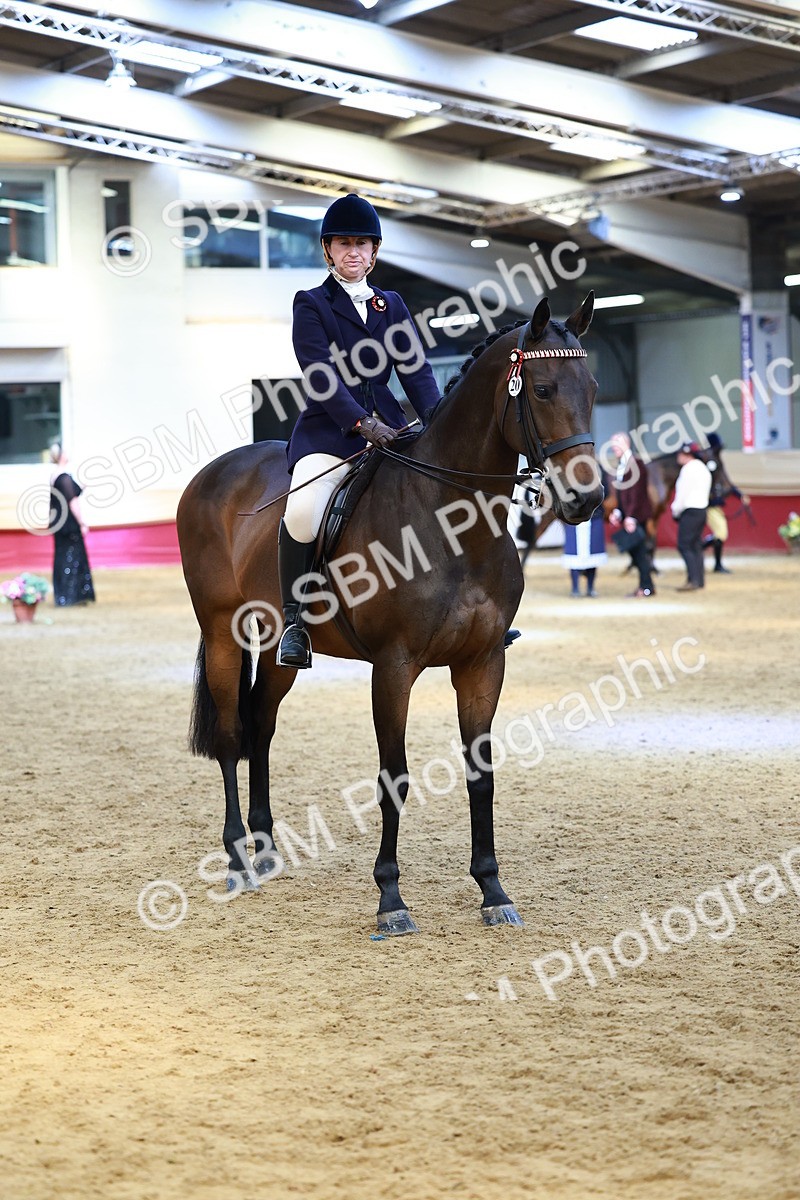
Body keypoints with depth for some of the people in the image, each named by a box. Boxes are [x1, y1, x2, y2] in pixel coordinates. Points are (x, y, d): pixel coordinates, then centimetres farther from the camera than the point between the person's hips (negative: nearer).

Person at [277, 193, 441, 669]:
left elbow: (416, 368, 9)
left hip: (388, 427, 5)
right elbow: (323, 377, -10)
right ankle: (294, 617, -14)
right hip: (329, 432, -5)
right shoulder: (312, 304, 3)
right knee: (303, 511, -32)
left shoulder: (392, 305, 18)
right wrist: (361, 422, -25)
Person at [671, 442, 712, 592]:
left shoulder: (689, 469, -12)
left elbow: (683, 493, -15)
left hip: (690, 511, -9)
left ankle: (693, 580, -17)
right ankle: (700, 580, 12)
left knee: (684, 546, -9)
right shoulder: (704, 469, 16)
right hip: (702, 510, 10)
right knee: (696, 546, 12)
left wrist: (676, 511, -3)